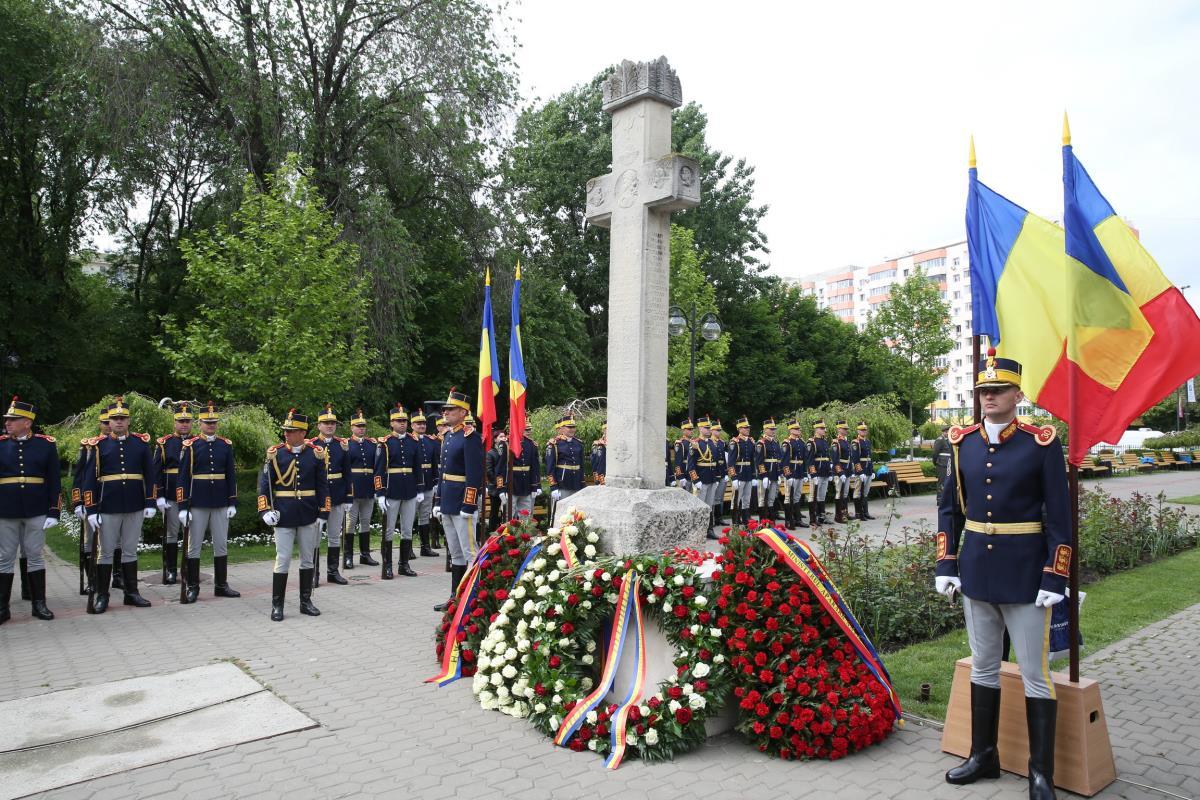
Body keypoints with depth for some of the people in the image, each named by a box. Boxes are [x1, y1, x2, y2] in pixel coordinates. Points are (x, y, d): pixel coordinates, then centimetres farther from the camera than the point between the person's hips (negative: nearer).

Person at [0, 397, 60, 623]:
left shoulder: (46, 444, 1)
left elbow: (54, 481, 1)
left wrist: (54, 512, -3)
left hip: (36, 511, -1)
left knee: (35, 556, 8)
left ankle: (39, 604, 16)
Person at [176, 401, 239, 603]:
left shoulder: (226, 445, 6)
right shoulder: (190, 445, -3)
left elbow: (231, 475, 8)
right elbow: (183, 477, -5)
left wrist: (232, 503, 3)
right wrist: (182, 507, -9)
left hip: (221, 503, 3)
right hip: (197, 504, -3)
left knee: (221, 545, 9)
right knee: (194, 546, 5)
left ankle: (221, 585, 19)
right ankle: (192, 587, 15)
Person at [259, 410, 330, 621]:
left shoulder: (316, 453, 0)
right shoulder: (275, 453, -2)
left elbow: (323, 485, 3)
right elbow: (264, 483, 0)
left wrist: (323, 514, -1)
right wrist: (266, 510, -10)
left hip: (308, 516, 2)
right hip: (283, 516, -1)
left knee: (307, 559, 10)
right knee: (283, 560, 0)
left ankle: (306, 601, 22)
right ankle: (277, 605, 12)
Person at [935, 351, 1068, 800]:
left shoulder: (1042, 443, -8)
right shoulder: (962, 442, 3)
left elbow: (1059, 516, -8)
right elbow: (949, 508, 7)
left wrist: (1054, 578, -12)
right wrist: (946, 565, 4)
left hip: (1025, 574, -4)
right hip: (976, 571, 4)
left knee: (1034, 674, 5)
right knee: (983, 667, 15)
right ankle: (983, 756, 30)